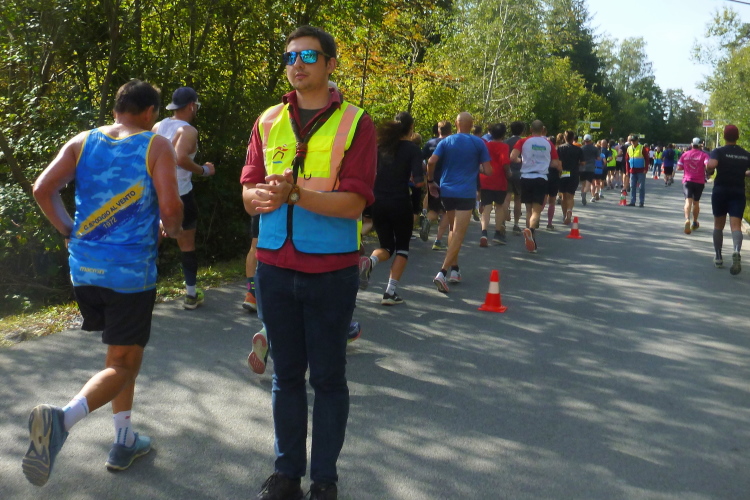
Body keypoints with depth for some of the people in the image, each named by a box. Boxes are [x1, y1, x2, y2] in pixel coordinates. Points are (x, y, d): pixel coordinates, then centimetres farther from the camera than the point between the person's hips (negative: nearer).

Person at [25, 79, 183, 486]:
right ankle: (61, 419, -23)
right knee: (123, 365, 3)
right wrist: (172, 230, 9)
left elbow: (42, 188, -2)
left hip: (84, 267, 6)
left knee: (121, 354, 22)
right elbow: (170, 208, -14)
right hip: (131, 272, -6)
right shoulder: (156, 147, -5)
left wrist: (68, 231, 11)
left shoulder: (82, 142, 7)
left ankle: (124, 442, 26)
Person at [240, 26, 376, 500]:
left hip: (331, 271, -3)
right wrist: (264, 197, -19)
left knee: (328, 378, 7)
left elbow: (354, 202, -14)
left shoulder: (355, 123, -4)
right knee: (286, 375, 14)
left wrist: (295, 193, -25)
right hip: (275, 268, 4)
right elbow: (249, 193, 4)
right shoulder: (268, 122, 9)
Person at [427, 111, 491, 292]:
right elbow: (488, 170, -2)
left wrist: (431, 181, 6)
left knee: (454, 230, 20)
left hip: (446, 191, 4)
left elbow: (431, 162, -7)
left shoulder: (446, 142, 5)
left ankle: (454, 270, 21)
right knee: (458, 234, -7)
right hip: (466, 194, -4)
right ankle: (442, 273, -21)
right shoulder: (479, 143, 1)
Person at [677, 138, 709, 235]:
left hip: (687, 180, 0)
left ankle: (687, 219, -37)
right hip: (699, 182, 0)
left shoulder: (685, 155, 5)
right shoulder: (704, 155, -3)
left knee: (688, 201, -11)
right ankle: (695, 222, 30)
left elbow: (679, 167, 6)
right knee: (696, 202, 16)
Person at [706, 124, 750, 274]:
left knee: (718, 225, 14)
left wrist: (709, 172, -4)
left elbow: (711, 165, -24)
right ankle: (736, 251, -35)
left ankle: (718, 257, 20)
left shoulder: (718, 152, -4)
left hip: (720, 191, -1)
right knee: (736, 225, -8)